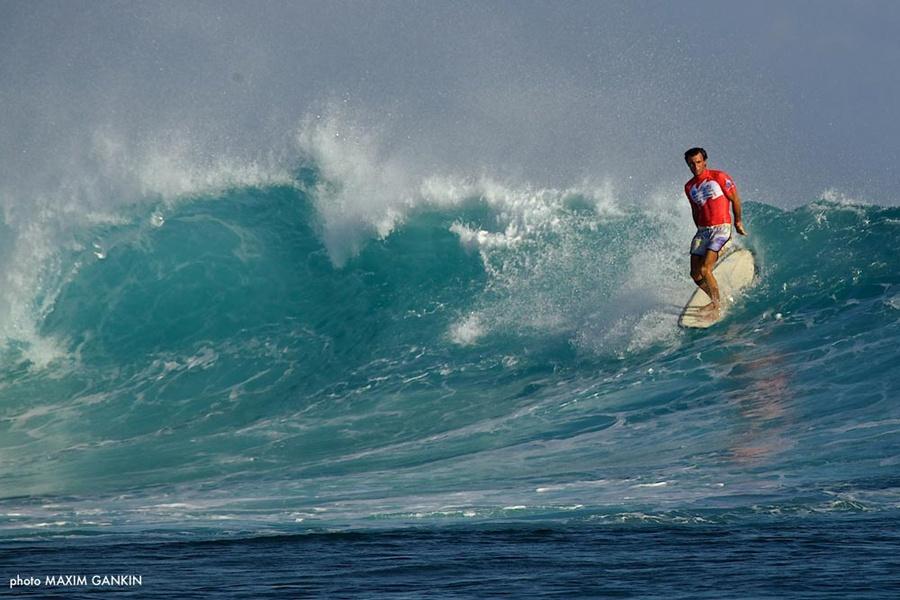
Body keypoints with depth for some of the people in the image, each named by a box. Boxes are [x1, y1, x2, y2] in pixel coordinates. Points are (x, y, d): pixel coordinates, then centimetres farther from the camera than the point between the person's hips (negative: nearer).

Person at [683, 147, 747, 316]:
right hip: (703, 231, 6)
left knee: (705, 270, -18)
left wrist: (738, 221, 8)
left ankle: (716, 303, -3)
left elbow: (735, 199, 1)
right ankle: (716, 301, 21)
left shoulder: (719, 177, -7)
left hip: (721, 229, -6)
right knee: (695, 274, 0)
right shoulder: (689, 187, 9)